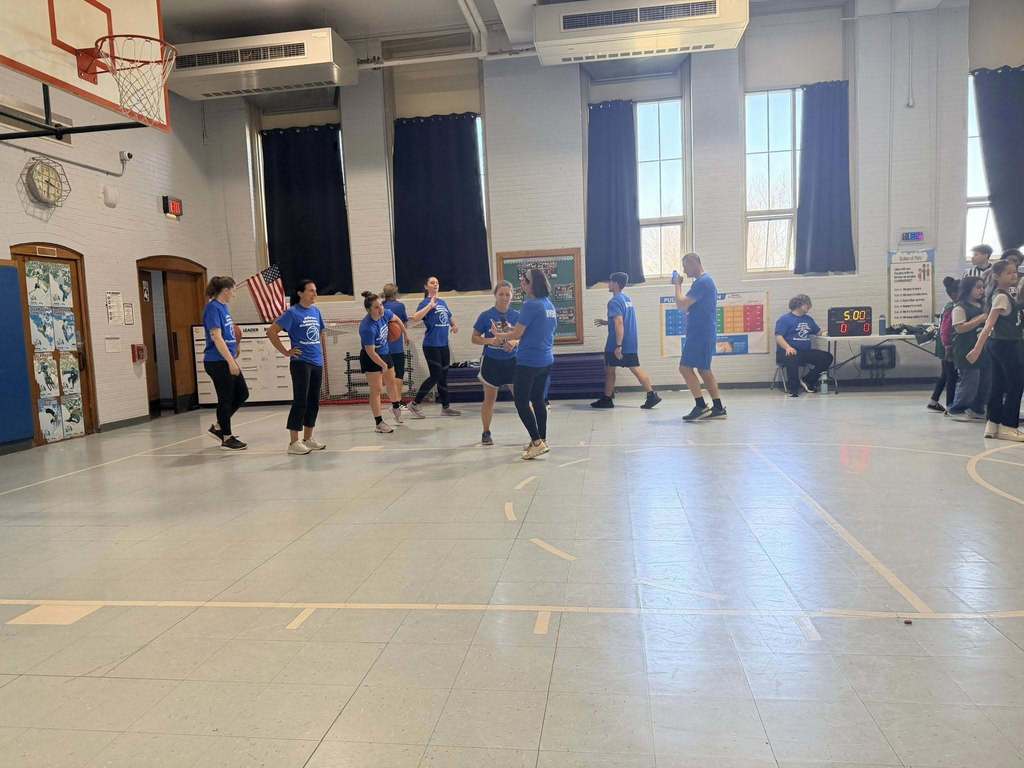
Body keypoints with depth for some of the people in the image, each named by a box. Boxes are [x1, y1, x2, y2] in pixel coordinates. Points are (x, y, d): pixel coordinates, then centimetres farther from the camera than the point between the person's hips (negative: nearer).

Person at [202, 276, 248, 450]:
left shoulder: (223, 307, 13)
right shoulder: (213, 308, -15)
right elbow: (216, 337, -21)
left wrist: (234, 360, 21)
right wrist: (231, 361, -23)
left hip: (227, 361, 9)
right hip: (217, 362, -9)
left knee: (242, 394, 13)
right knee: (226, 399, 1)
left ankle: (218, 426, 25)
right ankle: (226, 437, 14)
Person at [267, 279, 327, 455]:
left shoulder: (316, 311, 11)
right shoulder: (292, 312, -8)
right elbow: (271, 331, -10)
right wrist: (286, 352, -9)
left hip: (317, 363, 7)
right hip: (301, 363, -7)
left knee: (314, 402, 11)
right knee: (300, 402, -5)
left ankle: (307, 439, 22)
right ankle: (294, 442, 2)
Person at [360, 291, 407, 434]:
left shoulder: (385, 314, -15)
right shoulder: (367, 328, -34)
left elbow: (396, 319, 11)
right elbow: (371, 352, -26)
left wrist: (405, 332, 22)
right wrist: (383, 365, -15)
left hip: (385, 353, 8)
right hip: (371, 359, -8)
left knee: (392, 382, 23)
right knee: (376, 389, -4)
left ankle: (396, 408, 48)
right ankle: (378, 422, 5)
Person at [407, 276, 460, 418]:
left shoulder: (443, 302, 12)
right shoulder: (426, 302, -8)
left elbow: (450, 317, 30)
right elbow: (415, 318, -25)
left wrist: (454, 325, 10)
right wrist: (430, 305, -27)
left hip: (444, 345, 7)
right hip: (431, 345, -7)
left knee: (443, 376, 12)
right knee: (435, 376, -9)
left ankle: (446, 406, 21)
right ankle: (414, 404, 2)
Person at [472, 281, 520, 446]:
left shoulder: (517, 315, -3)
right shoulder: (486, 315, -7)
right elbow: (475, 338, -3)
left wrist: (515, 343, -19)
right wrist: (490, 340, -20)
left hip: (512, 362, 1)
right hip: (491, 363, -1)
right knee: (489, 400, 12)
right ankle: (486, 433, 27)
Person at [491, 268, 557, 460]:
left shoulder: (531, 305, -16)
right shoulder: (549, 304, 10)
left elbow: (517, 334, -13)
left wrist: (499, 334, 6)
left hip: (529, 361, -8)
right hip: (546, 360, 8)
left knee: (521, 401, -1)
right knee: (538, 400, 16)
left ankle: (537, 442, -5)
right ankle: (541, 440, 22)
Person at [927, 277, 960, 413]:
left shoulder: (950, 307, 10)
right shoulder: (952, 309, -18)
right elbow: (945, 330, -23)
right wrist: (948, 347, -25)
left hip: (946, 345, 10)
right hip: (949, 345, -10)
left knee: (945, 374, 18)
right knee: (952, 375, -3)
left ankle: (933, 401, 25)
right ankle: (950, 406, 4)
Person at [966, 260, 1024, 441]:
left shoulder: (1005, 295, 11)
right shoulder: (1002, 297, -16)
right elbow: (989, 325, -24)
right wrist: (978, 348, -30)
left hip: (1005, 345, 9)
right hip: (1007, 346, -9)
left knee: (999, 386, 10)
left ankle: (993, 425, 14)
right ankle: (1008, 426, 3)